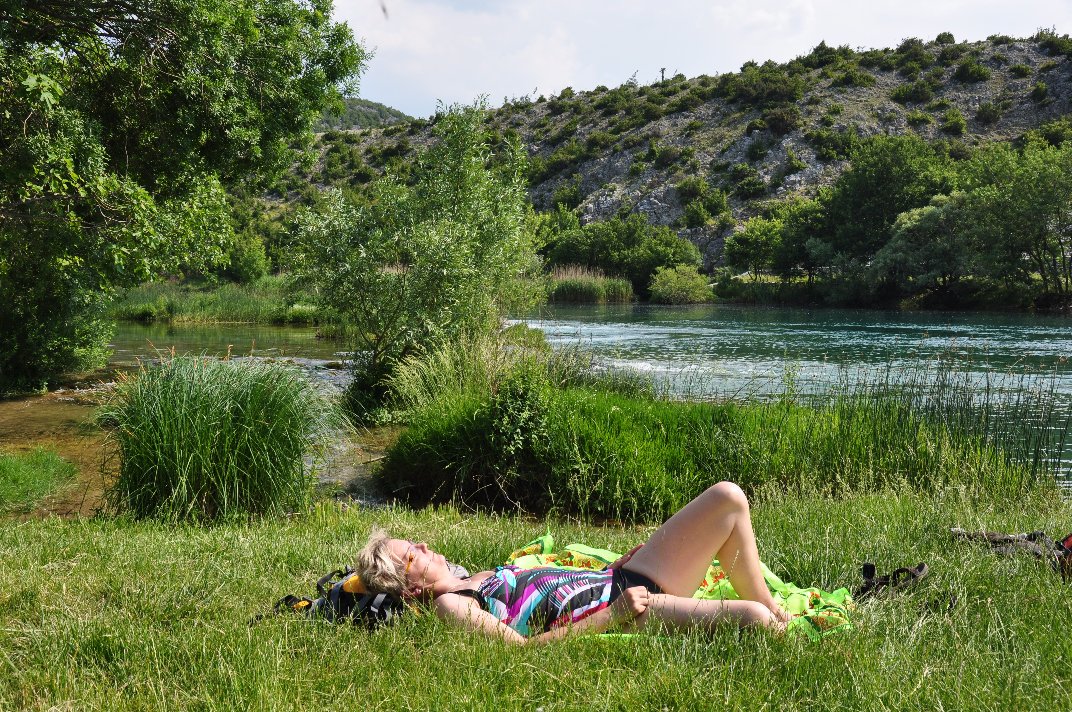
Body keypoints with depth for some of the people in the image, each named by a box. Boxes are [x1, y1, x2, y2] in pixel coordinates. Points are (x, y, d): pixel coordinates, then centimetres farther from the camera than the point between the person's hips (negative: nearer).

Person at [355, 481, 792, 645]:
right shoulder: (449, 606, -8)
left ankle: (767, 608, 10)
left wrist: (616, 565, 15)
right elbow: (522, 645, -18)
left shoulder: (477, 580, 20)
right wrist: (614, 614, -22)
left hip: (620, 580, 10)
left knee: (728, 498, -1)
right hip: (611, 609, -10)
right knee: (752, 619, -30)